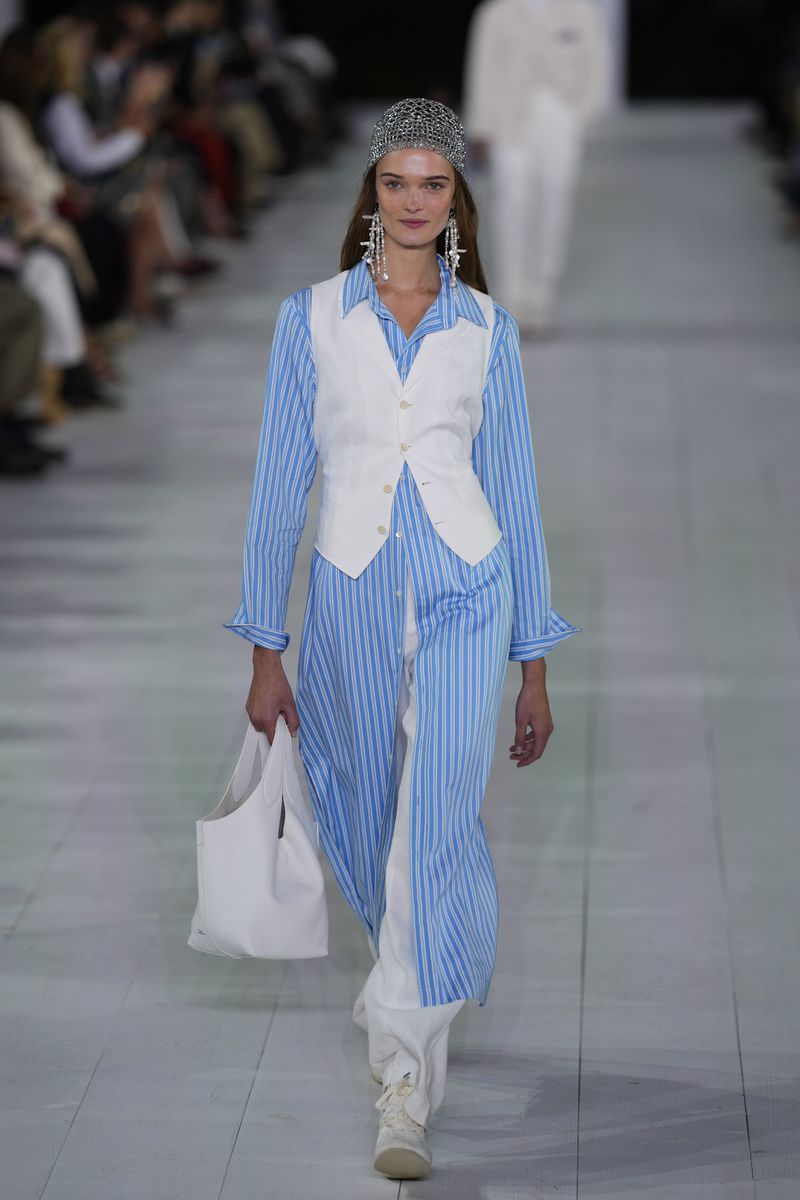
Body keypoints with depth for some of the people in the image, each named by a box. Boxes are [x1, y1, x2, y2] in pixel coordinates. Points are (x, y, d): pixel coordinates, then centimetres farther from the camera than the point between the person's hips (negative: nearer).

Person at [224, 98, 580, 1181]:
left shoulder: (486, 327, 6)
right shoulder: (310, 317, 4)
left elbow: (514, 489, 9)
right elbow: (280, 483, 4)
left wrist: (536, 663, 8)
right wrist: (266, 650, 1)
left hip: (462, 599, -1)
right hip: (352, 602, 1)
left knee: (434, 828, -15)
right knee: (372, 833, 13)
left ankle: (406, 1089, -13)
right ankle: (416, 990, 43)